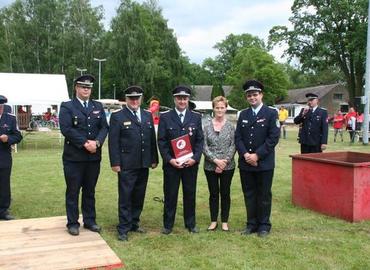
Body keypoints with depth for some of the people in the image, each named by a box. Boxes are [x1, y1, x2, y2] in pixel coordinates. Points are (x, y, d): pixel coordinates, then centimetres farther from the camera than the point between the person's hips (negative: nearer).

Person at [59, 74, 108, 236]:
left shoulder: (98, 106, 12)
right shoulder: (67, 106, -2)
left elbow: (104, 127, 3)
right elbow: (66, 129, -14)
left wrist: (97, 142, -14)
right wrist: (85, 143, -18)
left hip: (94, 156, 4)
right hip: (73, 157, -4)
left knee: (90, 191, 13)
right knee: (73, 191, 5)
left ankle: (90, 221, 23)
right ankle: (73, 223, 16)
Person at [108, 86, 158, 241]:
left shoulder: (148, 116, 12)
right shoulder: (117, 117, -3)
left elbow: (152, 139, 13)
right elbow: (113, 142, -6)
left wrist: (154, 159, 10)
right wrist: (115, 163, -11)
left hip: (143, 164, 5)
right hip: (126, 165, -5)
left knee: (139, 197, 12)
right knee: (125, 197, 0)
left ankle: (134, 224, 26)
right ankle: (123, 229, 9)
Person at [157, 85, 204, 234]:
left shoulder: (196, 117, 6)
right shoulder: (165, 117, 1)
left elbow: (200, 140, 4)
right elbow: (161, 141, -2)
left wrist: (195, 158, -9)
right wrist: (169, 159, -12)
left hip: (191, 163, 2)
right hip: (171, 163, -1)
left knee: (190, 194, 10)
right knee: (170, 195, 5)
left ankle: (190, 224, 24)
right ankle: (168, 225, 18)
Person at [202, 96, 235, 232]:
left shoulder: (230, 126, 0)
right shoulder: (207, 125, 0)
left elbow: (233, 146, -3)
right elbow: (204, 146, -4)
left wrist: (225, 161, -14)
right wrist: (215, 160, -14)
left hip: (227, 166, 0)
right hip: (210, 166, 0)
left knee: (225, 193, 8)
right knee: (213, 194, 9)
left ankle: (224, 221, 20)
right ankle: (213, 221, 21)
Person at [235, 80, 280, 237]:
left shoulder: (271, 113, -3)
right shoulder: (243, 114, 10)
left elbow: (273, 138, -11)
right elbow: (238, 137, 6)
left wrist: (257, 155, -16)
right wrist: (245, 154, -10)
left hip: (264, 163, -4)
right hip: (245, 163, 4)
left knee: (264, 195, 7)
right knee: (249, 195, 11)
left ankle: (264, 225, 20)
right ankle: (251, 224, 23)